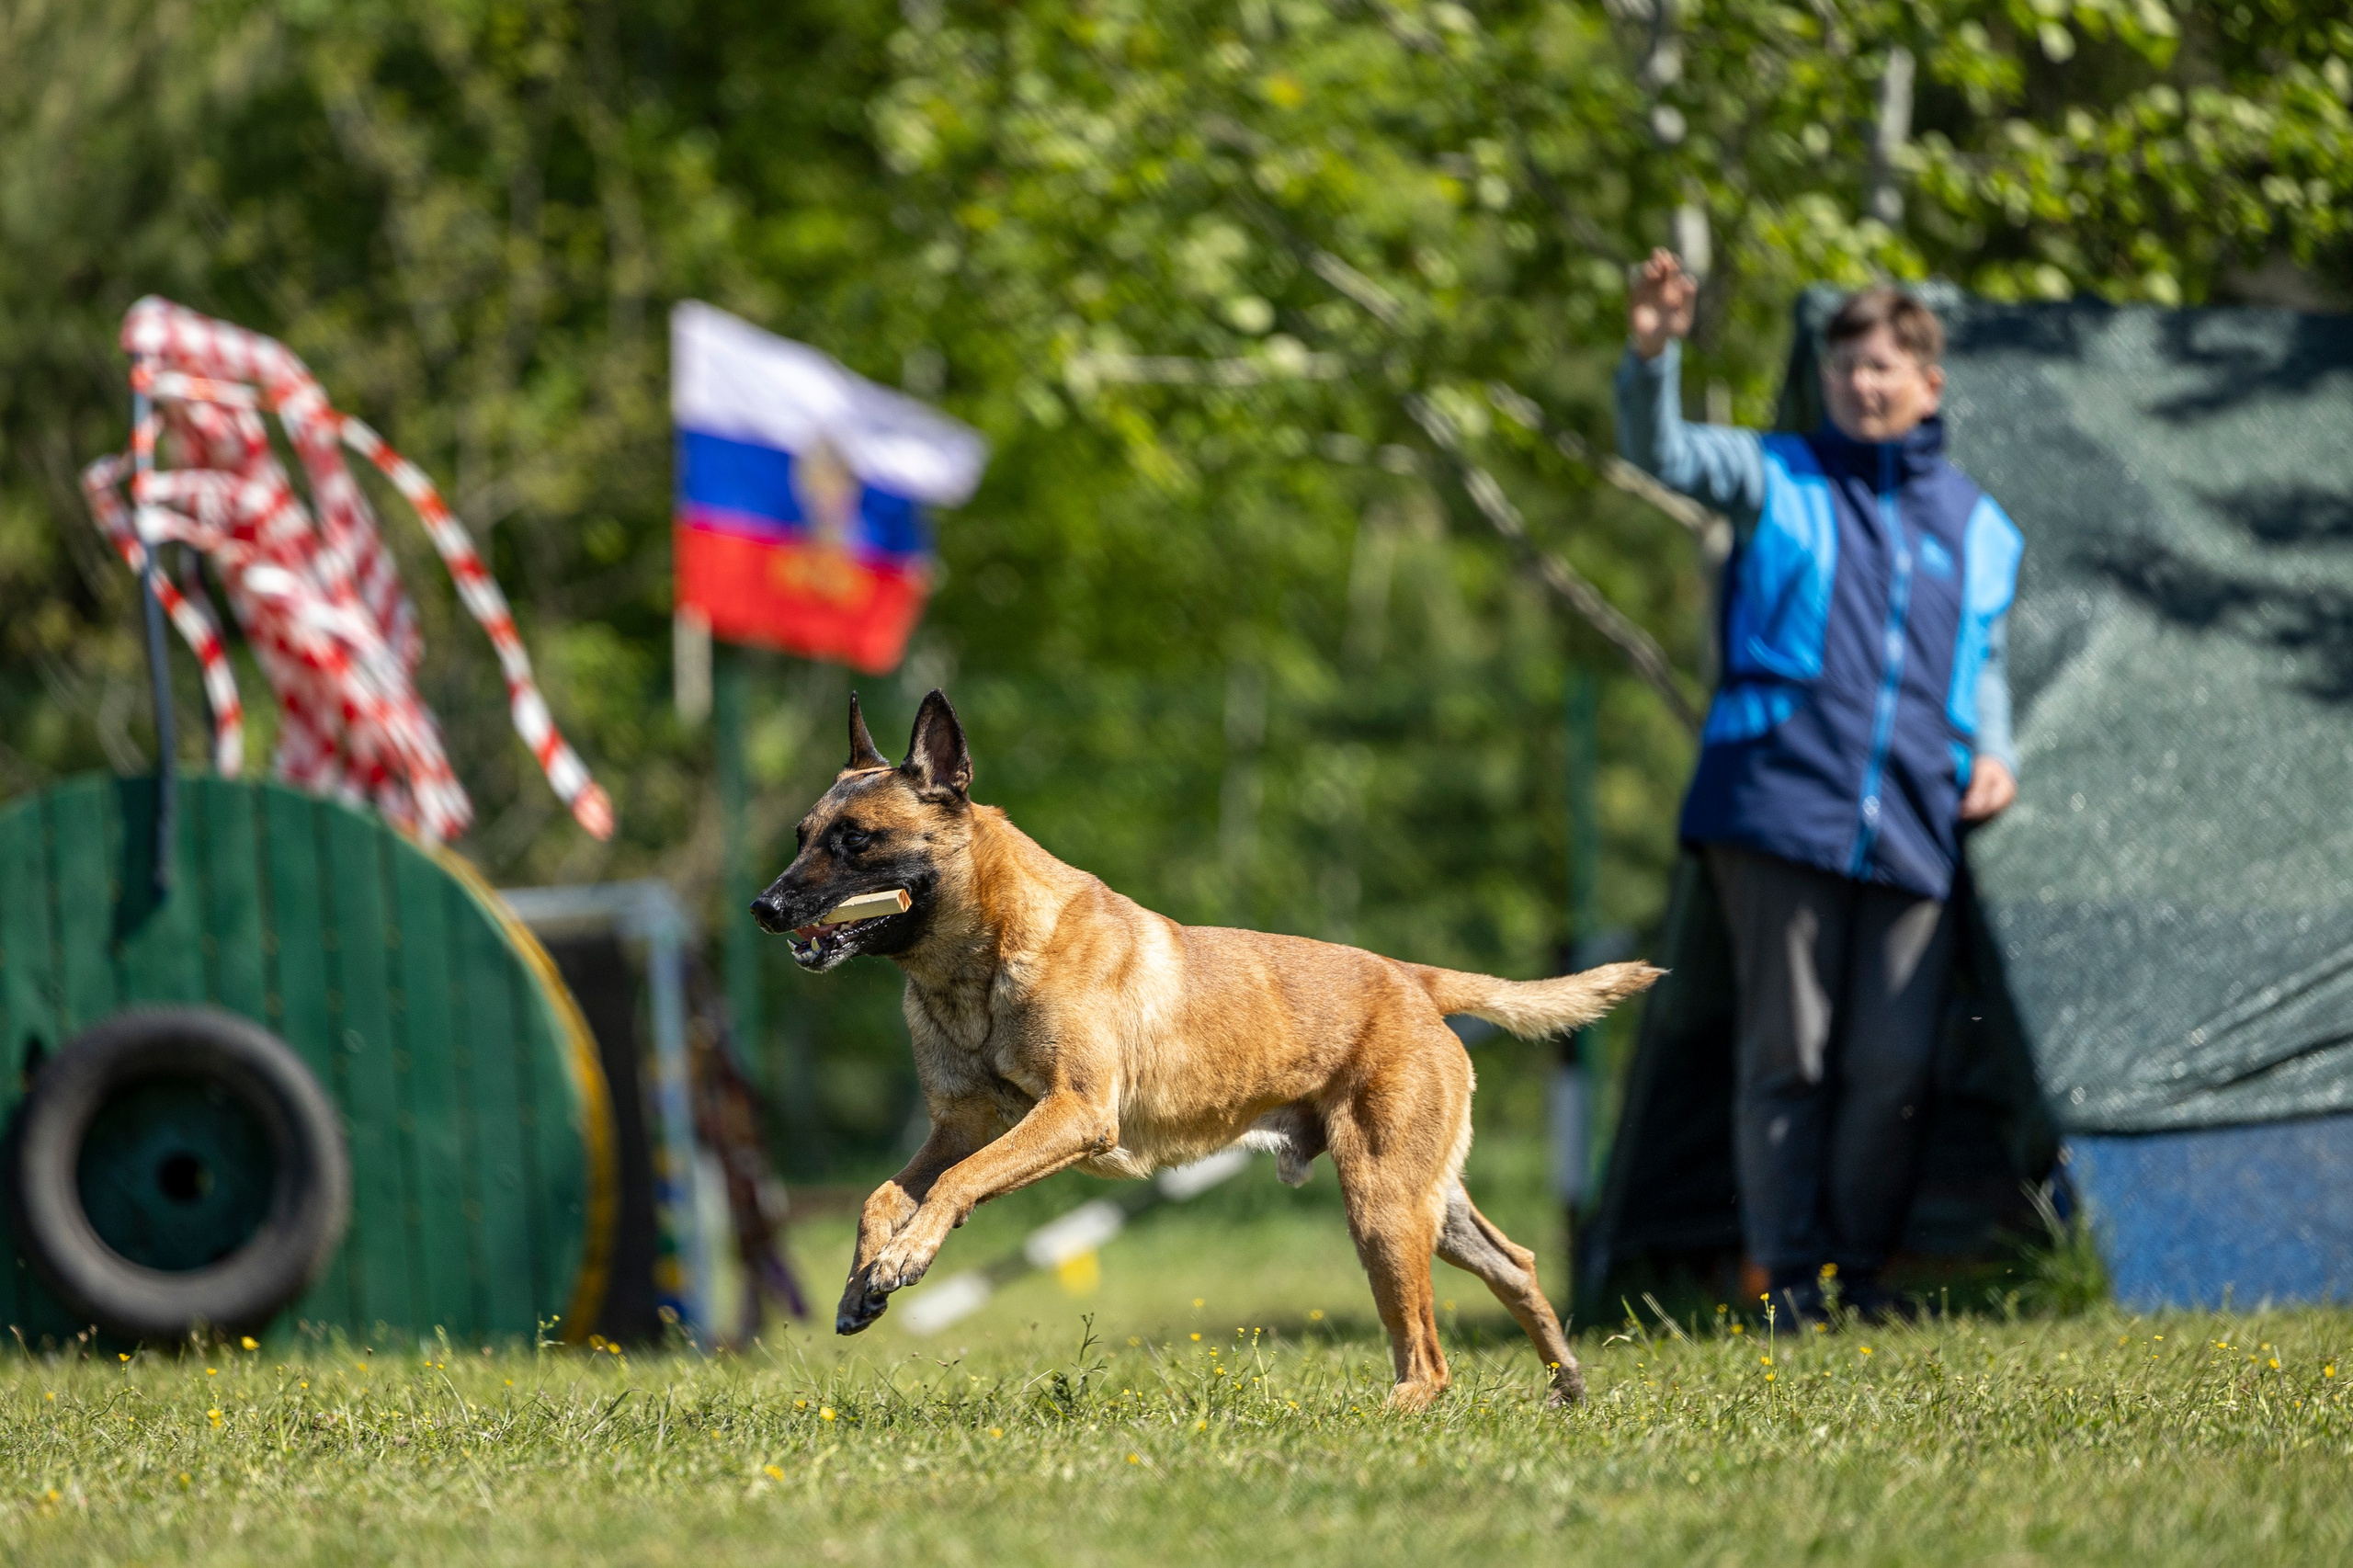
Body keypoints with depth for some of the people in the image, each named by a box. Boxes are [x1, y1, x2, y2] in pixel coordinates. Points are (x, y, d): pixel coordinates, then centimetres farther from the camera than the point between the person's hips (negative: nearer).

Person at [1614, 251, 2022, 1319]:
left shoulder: (1976, 529, 18)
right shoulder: (1778, 480, 8)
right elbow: (1661, 450, -8)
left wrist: (1994, 751, 9)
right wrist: (1652, 357, -27)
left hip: (1912, 829, 3)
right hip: (1782, 808, -3)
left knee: (1893, 1064, -1)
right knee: (1785, 1052, -2)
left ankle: (1859, 1271, 11)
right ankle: (1787, 1276, 3)